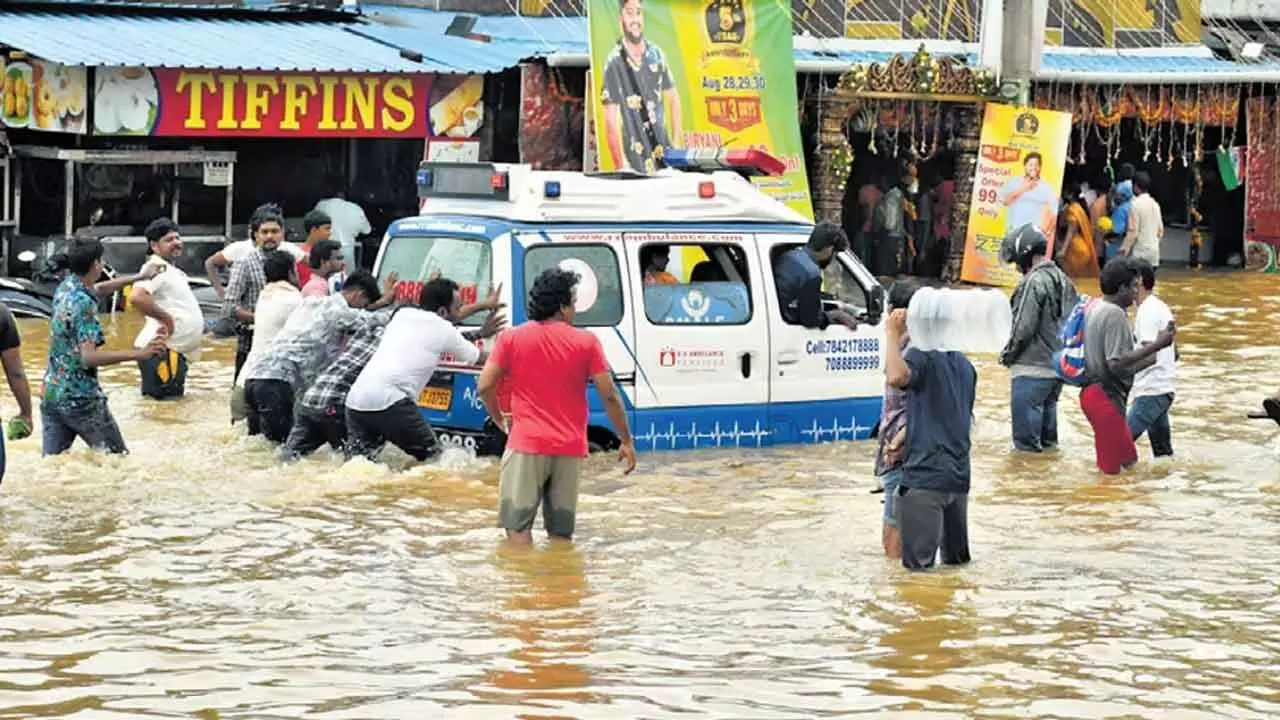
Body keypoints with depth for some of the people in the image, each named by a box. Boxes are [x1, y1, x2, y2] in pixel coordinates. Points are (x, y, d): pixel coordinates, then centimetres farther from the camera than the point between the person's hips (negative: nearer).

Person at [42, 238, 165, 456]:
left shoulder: (65, 287, 5)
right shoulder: (84, 304, -19)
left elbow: (96, 289, 27)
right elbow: (88, 357, -29)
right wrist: (139, 354, -34)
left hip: (50, 395, 8)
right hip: (80, 398, -8)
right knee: (118, 457, 6)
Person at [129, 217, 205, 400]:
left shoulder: (172, 270, 19)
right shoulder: (157, 268, -14)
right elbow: (137, 298, -32)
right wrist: (165, 317, -22)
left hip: (177, 351, 11)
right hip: (161, 352, -11)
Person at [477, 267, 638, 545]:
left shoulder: (511, 338, 1)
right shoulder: (586, 342, 0)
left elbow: (484, 386, -2)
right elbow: (609, 395, -1)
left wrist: (500, 420, 17)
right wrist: (626, 441, 8)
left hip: (526, 446, -1)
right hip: (571, 448, 1)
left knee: (517, 528, -1)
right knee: (561, 535, 9)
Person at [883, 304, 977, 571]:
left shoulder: (922, 355, -7)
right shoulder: (965, 365, 17)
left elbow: (897, 376, -30)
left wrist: (892, 334, -18)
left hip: (925, 473, -8)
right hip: (959, 474, 8)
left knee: (918, 564, -7)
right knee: (957, 560, 16)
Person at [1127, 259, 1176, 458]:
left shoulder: (1147, 311, -15)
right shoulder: (1161, 307, 15)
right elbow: (1175, 354, 21)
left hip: (1151, 392, -10)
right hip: (1163, 389, 10)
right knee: (1163, 451, 11)